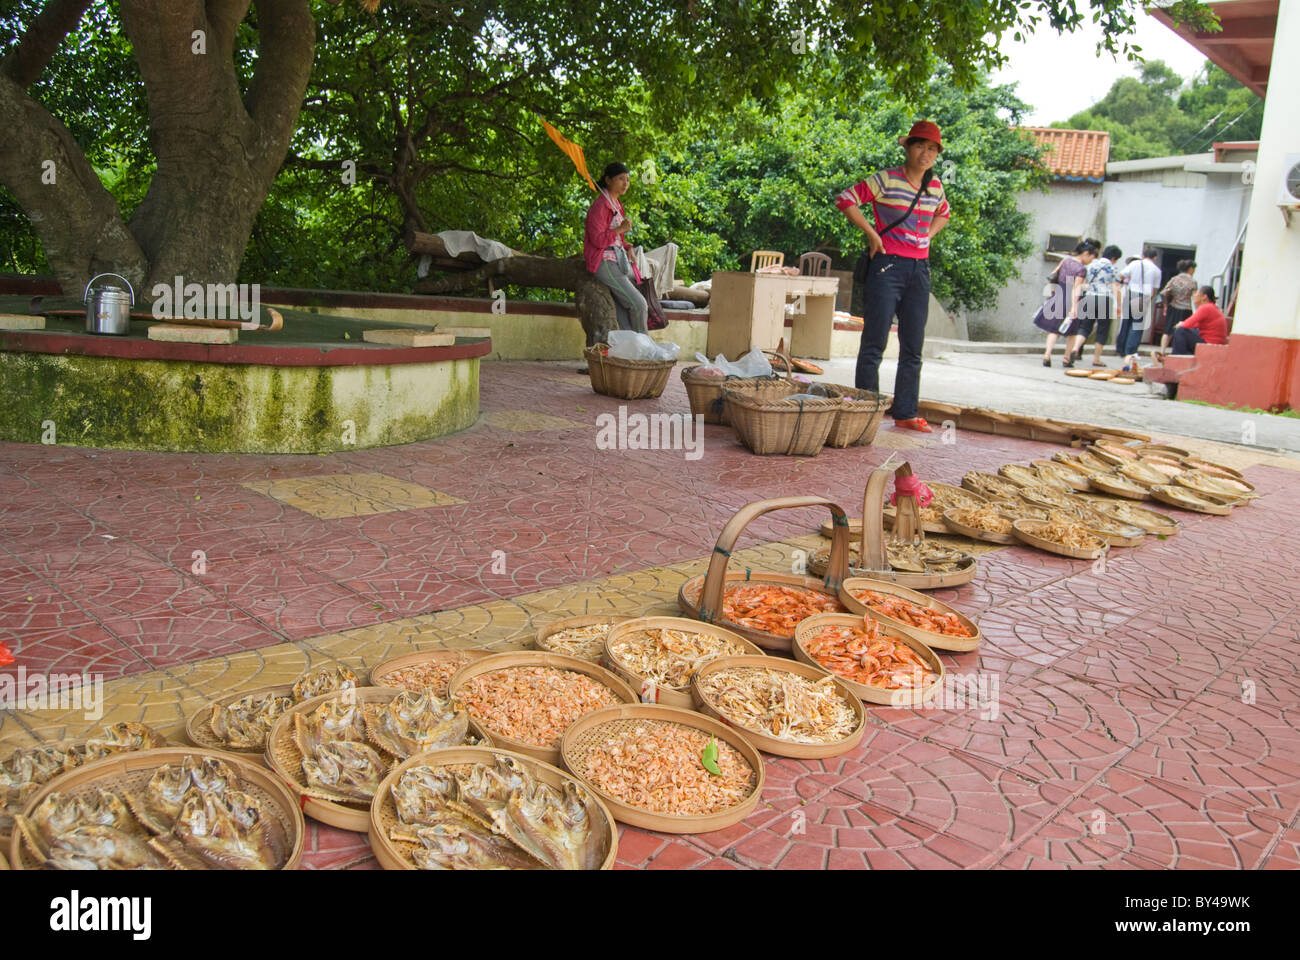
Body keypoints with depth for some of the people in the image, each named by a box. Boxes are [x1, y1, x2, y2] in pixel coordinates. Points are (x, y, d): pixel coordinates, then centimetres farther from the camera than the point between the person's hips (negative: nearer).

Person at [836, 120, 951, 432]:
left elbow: (943, 214, 31)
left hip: (919, 269, 6)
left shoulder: (935, 187, 11)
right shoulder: (886, 180, -7)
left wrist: (927, 237, 14)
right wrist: (871, 233, -10)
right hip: (887, 266, -6)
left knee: (913, 348, 9)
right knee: (874, 344, -5)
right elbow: (845, 199, -8)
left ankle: (905, 414, 17)